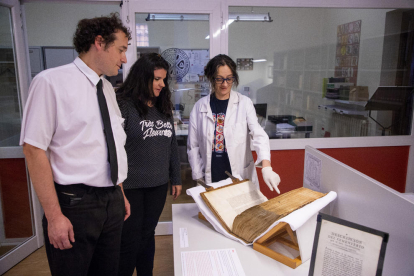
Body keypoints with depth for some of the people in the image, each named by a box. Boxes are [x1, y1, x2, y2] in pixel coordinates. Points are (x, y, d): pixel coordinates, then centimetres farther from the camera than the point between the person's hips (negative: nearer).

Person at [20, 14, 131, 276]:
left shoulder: (108, 89, 10)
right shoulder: (52, 82, -11)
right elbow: (34, 149, -14)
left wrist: (120, 194, 16)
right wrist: (54, 216, -16)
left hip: (113, 201, 7)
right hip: (75, 203, -6)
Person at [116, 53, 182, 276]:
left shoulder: (163, 107, 10)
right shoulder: (123, 105, -10)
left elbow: (172, 145, 14)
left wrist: (175, 178, 14)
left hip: (158, 185, 6)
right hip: (131, 187, -5)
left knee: (148, 236, 17)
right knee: (130, 242, 6)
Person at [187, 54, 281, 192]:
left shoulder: (244, 103, -3)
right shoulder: (199, 107, 2)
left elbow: (258, 134, -14)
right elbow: (193, 146, 6)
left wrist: (266, 167, -30)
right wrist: (199, 176, 1)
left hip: (241, 177, -1)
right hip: (210, 179, 1)